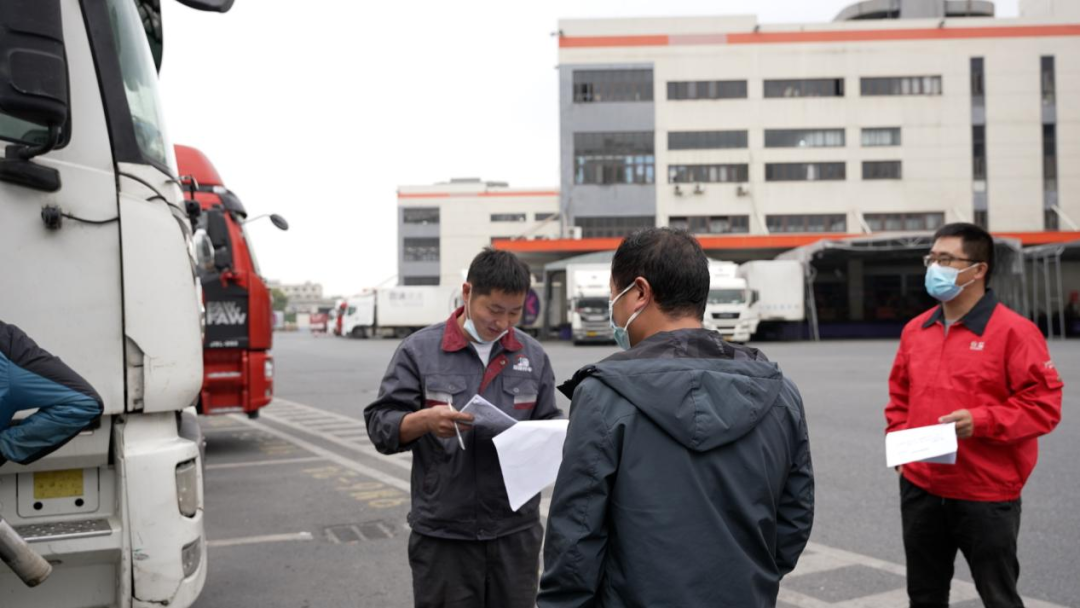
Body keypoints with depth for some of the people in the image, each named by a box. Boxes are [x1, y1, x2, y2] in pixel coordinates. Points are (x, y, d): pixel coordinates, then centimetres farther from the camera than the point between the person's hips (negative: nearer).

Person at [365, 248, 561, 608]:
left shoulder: (533, 356, 6)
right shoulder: (420, 350, -3)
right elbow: (379, 424, -4)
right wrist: (425, 420, -24)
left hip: (516, 532, 3)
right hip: (443, 535, -2)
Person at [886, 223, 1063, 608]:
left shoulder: (1013, 330, -10)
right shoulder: (915, 330, 8)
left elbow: (1044, 405, -14)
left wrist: (981, 421, -24)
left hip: (987, 496, -5)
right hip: (919, 489, 6)